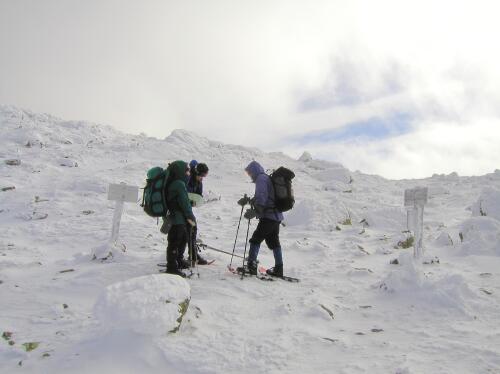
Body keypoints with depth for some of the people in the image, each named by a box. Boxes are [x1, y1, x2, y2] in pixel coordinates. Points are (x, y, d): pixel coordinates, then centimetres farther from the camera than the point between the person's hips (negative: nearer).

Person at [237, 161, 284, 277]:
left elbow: (262, 196, -23)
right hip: (276, 216, 10)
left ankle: (251, 266, -11)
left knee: (256, 239, -8)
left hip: (268, 216, -10)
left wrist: (255, 211, -29)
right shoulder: (267, 178, 23)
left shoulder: (261, 178, -8)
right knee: (274, 242, 16)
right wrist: (248, 200, 27)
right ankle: (278, 269, 21)